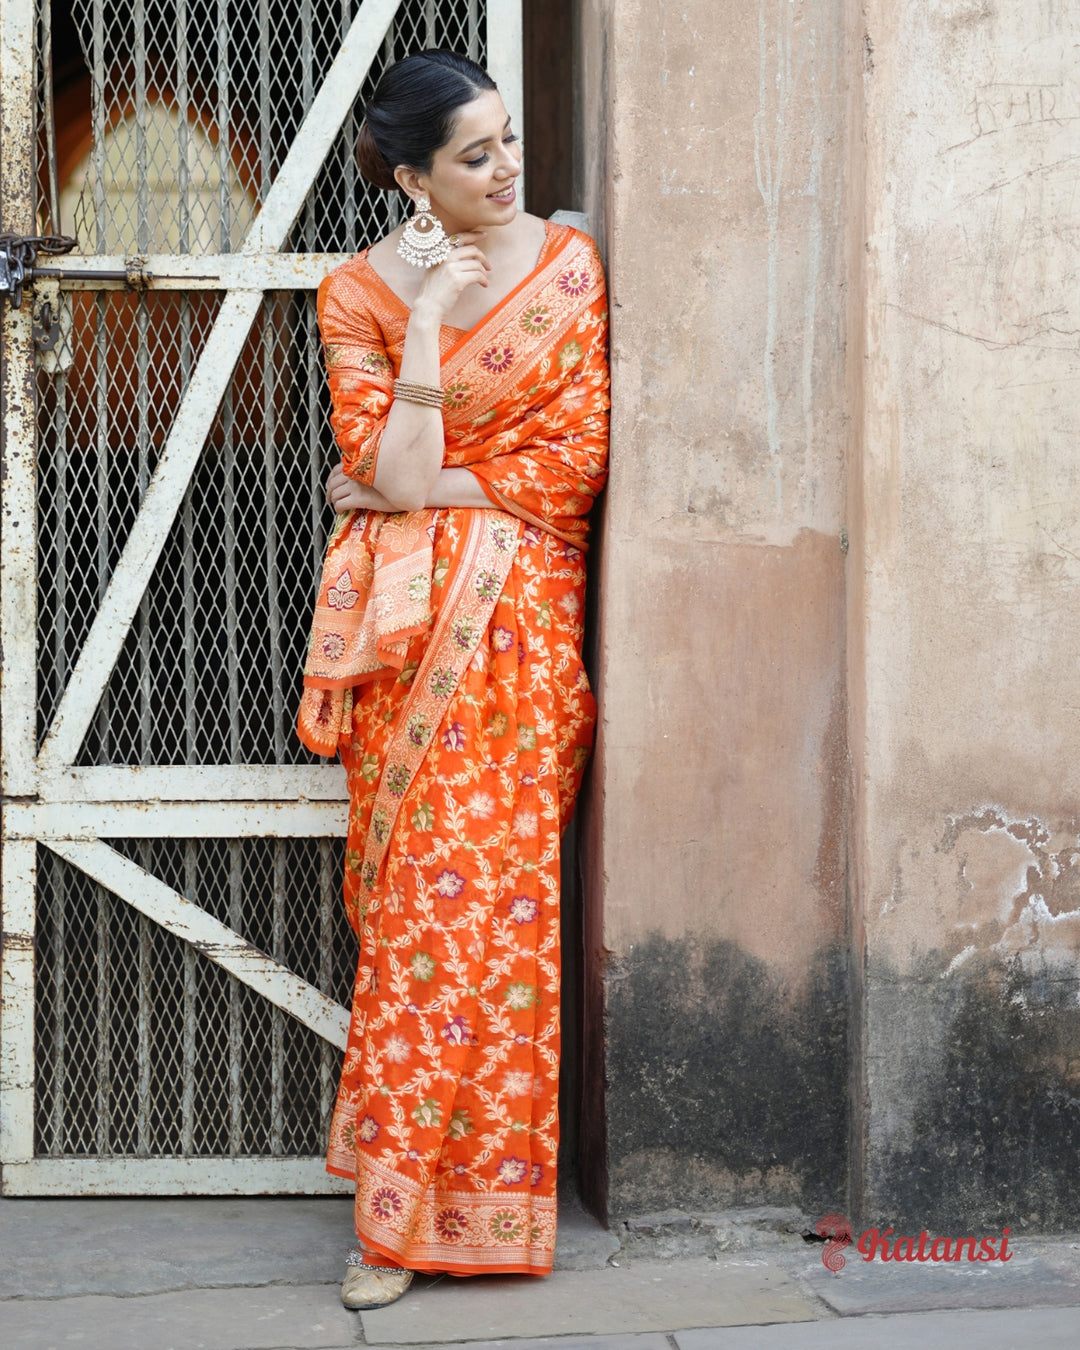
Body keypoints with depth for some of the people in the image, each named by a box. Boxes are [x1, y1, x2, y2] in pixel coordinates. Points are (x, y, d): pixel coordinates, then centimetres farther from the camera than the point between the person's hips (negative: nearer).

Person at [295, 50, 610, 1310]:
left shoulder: (567, 262, 2)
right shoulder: (360, 292, 1)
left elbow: (577, 458, -2)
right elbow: (396, 475, -9)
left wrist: (420, 494, -6)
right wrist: (425, 317, -15)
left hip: (520, 614, 0)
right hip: (409, 630, 0)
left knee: (482, 895, -5)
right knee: (415, 895, -1)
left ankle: (416, 1203, 4)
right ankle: (406, 1201, 9)